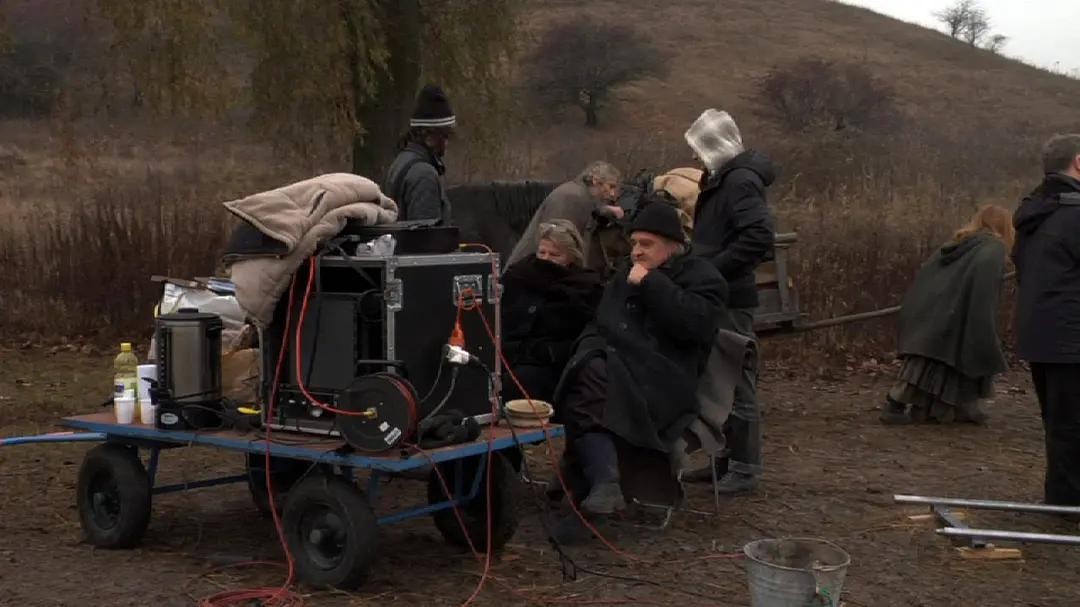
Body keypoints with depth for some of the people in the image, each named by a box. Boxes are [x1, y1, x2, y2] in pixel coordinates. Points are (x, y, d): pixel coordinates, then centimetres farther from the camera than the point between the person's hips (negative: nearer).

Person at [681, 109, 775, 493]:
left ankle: (745, 468, 4)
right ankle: (726, 459, 24)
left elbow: (759, 236, -27)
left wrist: (712, 271, -23)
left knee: (738, 382, -3)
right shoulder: (722, 180, 16)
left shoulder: (741, 181, -15)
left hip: (731, 298, -10)